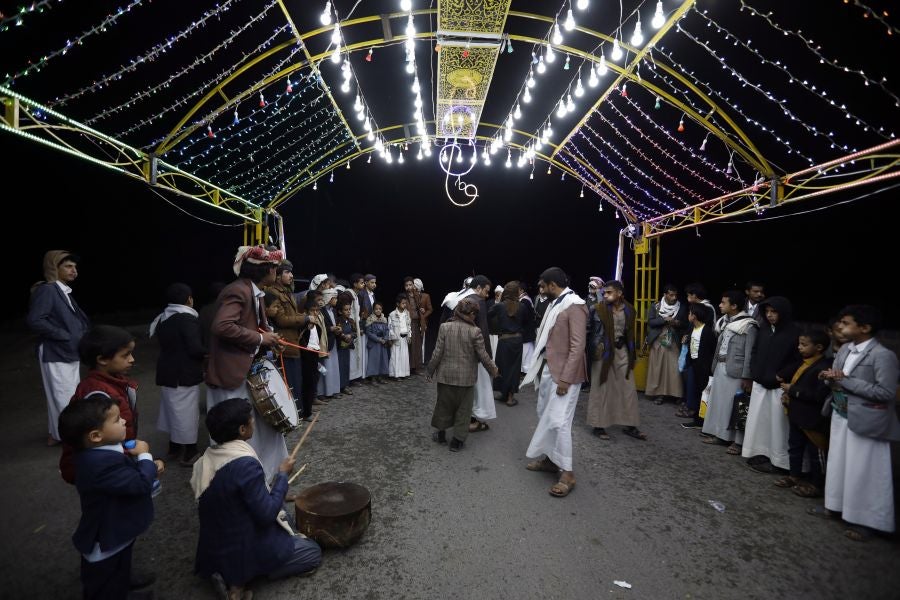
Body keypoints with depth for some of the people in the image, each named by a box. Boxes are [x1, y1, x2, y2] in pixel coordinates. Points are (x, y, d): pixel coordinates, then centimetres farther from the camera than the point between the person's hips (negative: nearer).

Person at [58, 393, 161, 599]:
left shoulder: (101, 452, -6)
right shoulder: (102, 463, -40)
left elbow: (129, 474, 9)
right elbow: (141, 484, -35)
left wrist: (150, 467, -7)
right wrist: (145, 456, -21)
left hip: (116, 534, 9)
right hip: (105, 545, -9)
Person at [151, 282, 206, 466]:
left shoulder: (163, 319, 8)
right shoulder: (188, 319, -19)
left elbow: (165, 344, 14)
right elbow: (195, 349, -24)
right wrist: (207, 353, -3)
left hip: (166, 371, 8)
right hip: (184, 374, -8)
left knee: (174, 410, 19)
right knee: (186, 412, 1)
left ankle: (174, 448, 31)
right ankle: (190, 453, 11)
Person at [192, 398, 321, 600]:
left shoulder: (208, 457, -4)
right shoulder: (246, 464, -31)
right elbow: (267, 515, -25)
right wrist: (282, 475, -14)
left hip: (215, 546, 8)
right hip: (244, 548, -8)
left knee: (284, 519, 29)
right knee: (313, 553, 8)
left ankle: (229, 571, 10)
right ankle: (239, 579, 0)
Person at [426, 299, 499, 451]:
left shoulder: (444, 327, -9)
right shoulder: (475, 331, -14)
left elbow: (438, 353, -8)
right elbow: (483, 356, -9)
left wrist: (430, 370, 5)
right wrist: (493, 369, 9)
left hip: (446, 375, 2)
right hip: (466, 377, -2)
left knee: (444, 404, 20)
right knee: (463, 409, 14)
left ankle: (441, 433, 36)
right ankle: (457, 441, 21)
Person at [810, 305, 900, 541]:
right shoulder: (844, 349, 4)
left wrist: (846, 381, -22)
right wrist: (829, 378, -9)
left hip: (865, 421, -7)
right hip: (841, 416, 7)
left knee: (863, 472, 4)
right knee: (838, 463, 18)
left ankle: (865, 521, 19)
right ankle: (835, 506, 34)